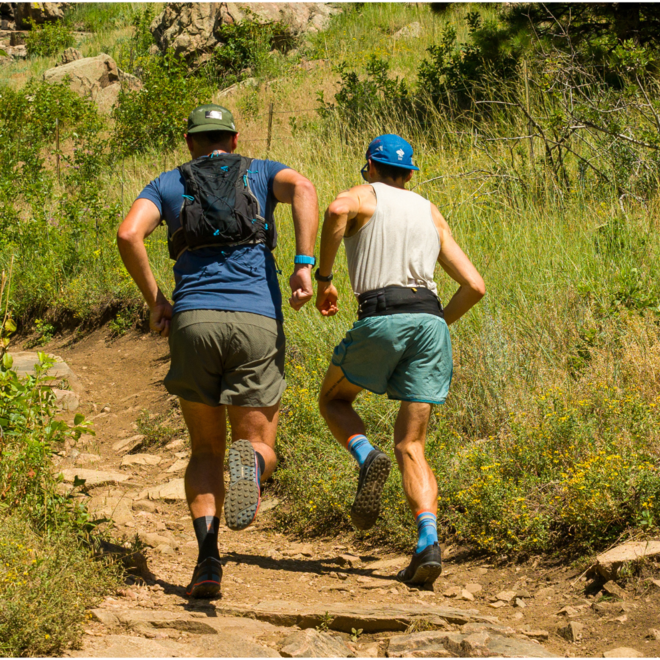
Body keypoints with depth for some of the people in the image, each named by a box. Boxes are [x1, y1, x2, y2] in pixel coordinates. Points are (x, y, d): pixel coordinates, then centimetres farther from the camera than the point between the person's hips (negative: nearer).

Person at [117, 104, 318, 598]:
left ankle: (208, 557, -7)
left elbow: (129, 234, -1)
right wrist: (305, 266, -10)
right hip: (257, 322, -1)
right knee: (260, 448, 9)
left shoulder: (167, 185, 19)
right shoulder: (261, 173, 18)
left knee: (206, 451, 15)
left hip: (194, 320, 1)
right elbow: (303, 189, -6)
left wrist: (155, 300, 9)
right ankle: (249, 464, -31)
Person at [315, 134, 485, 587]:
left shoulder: (365, 196, 13)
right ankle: (429, 543, -16)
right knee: (411, 446, 6)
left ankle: (367, 458, -7)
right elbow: (474, 286, 18)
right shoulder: (431, 213, 26)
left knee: (333, 399, 24)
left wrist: (323, 277, -7)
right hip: (430, 321, 4)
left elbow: (338, 210, -16)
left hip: (382, 319, -4)